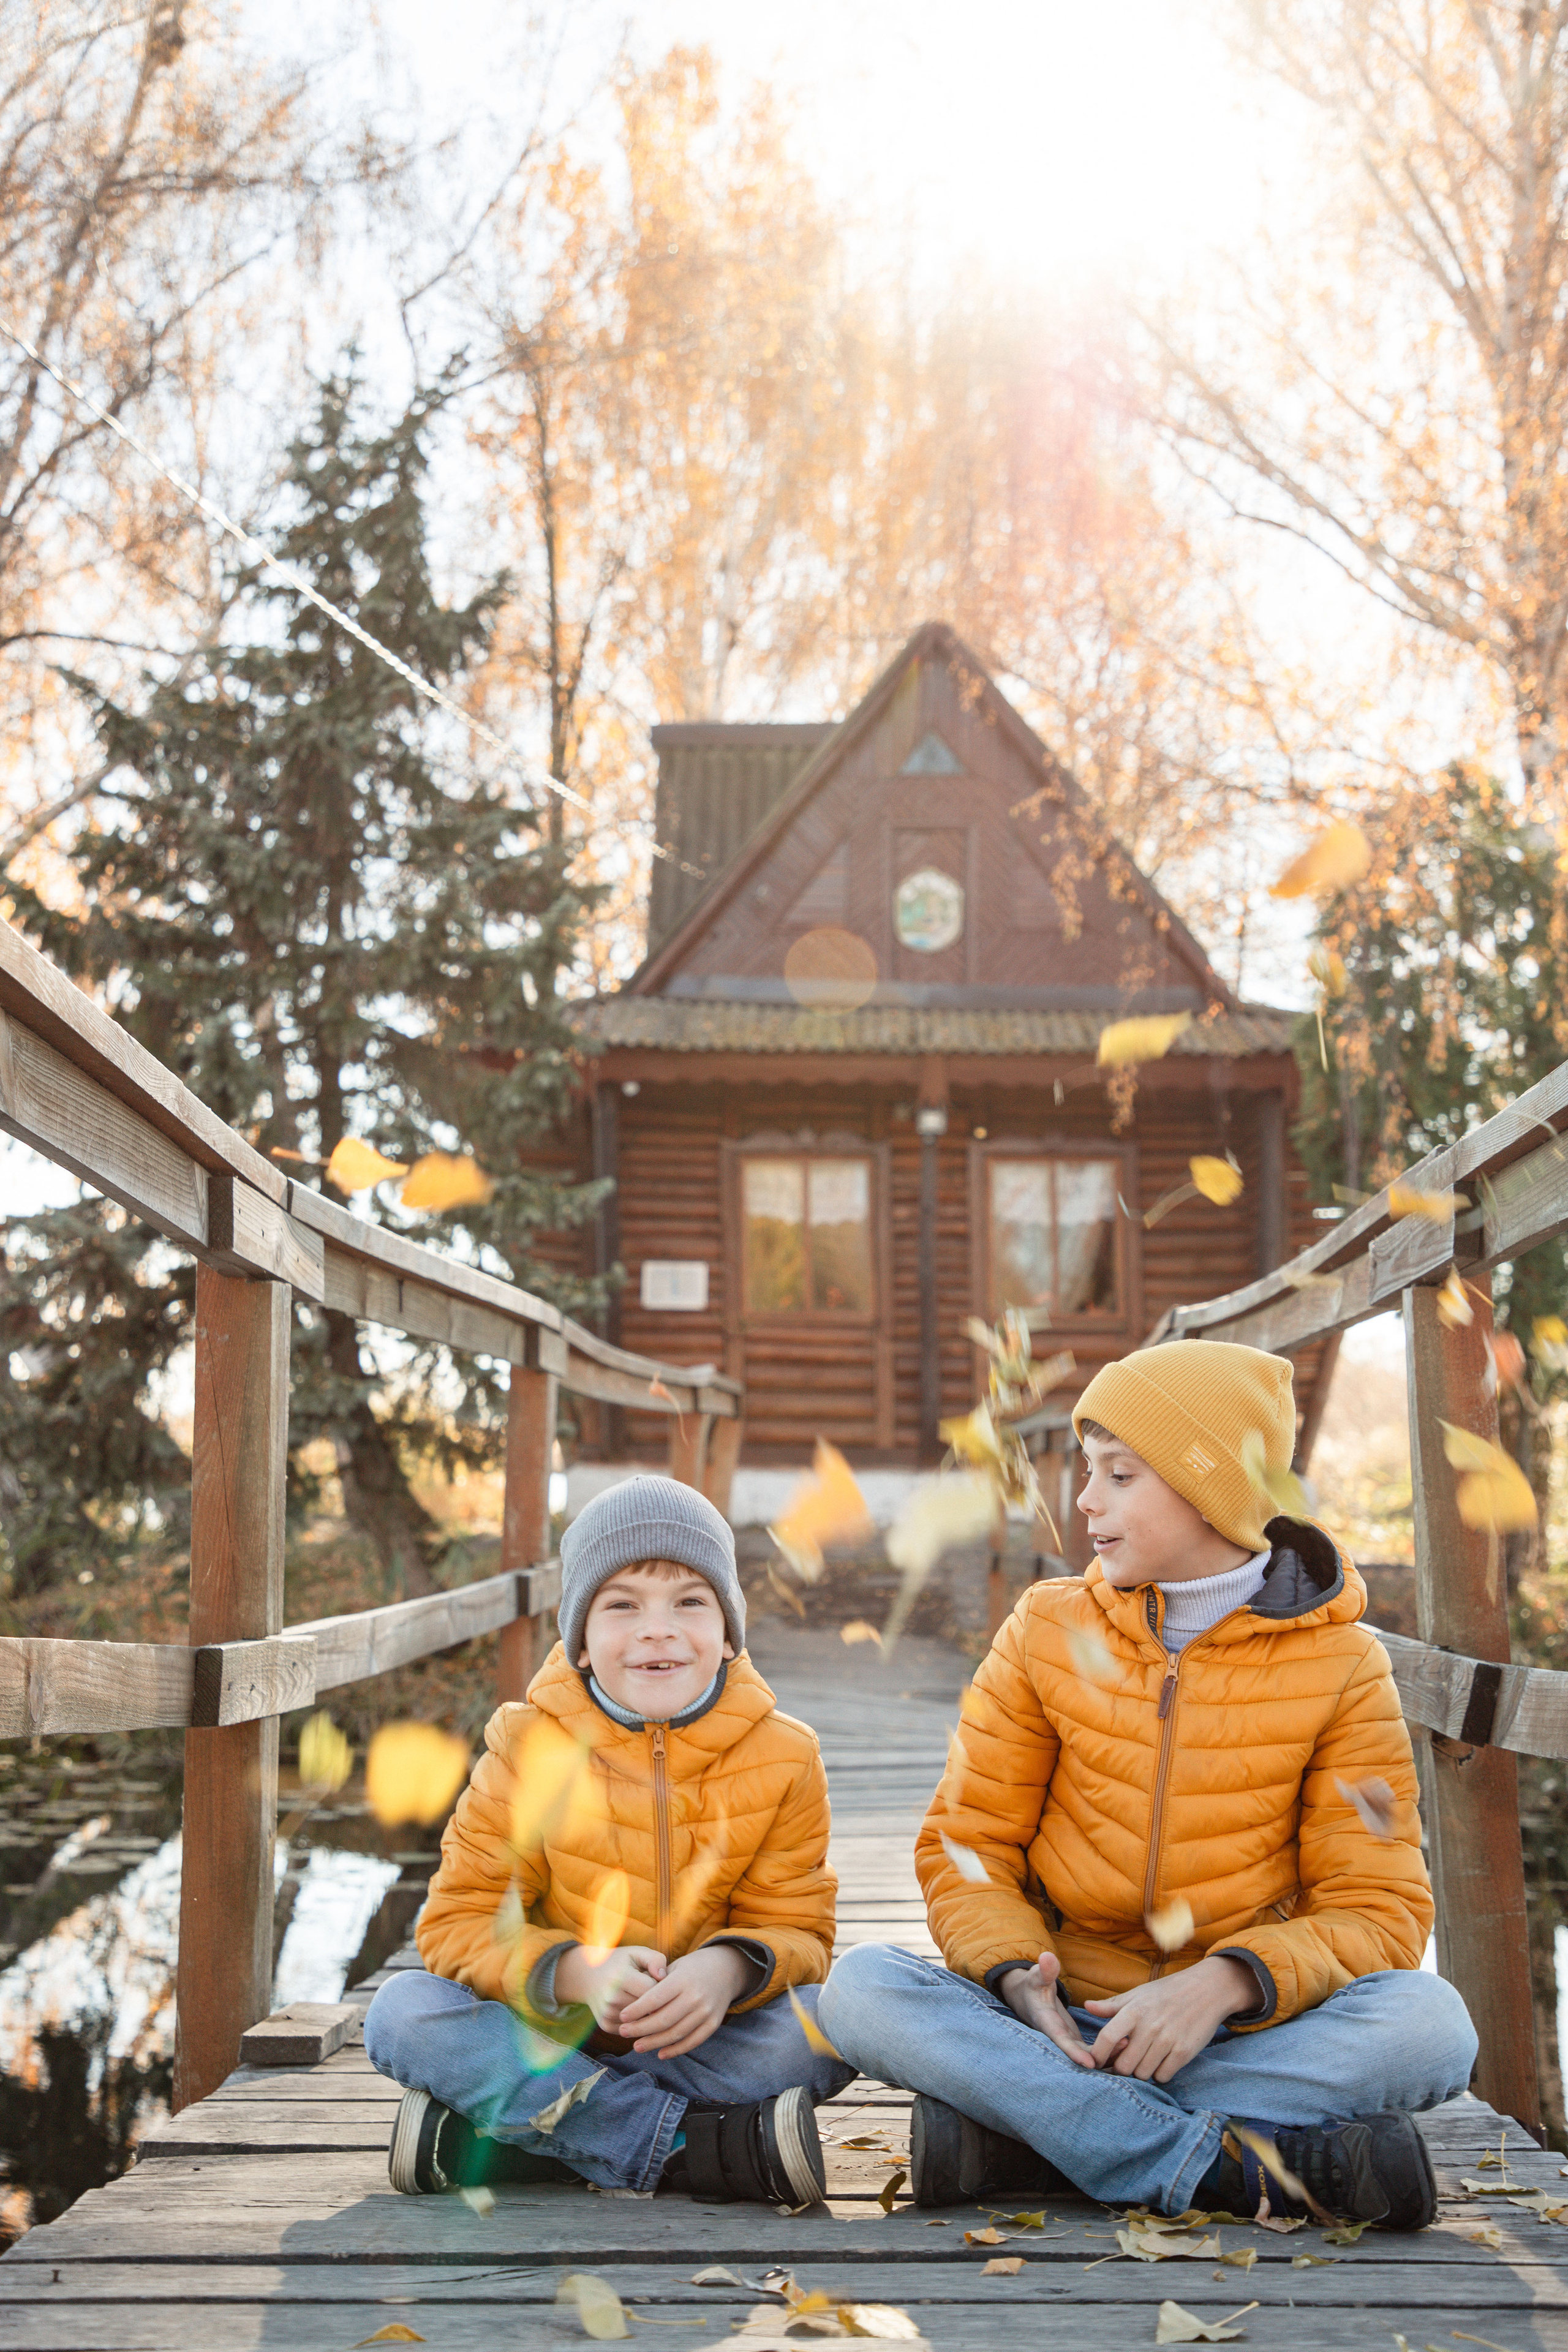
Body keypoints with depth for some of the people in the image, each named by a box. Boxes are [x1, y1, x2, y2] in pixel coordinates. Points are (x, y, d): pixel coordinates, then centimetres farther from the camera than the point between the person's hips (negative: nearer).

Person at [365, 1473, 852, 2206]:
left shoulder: (781, 1759, -4)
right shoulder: (529, 1750, -6)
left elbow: (796, 1933, -4)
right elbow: (460, 1920, -8)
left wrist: (730, 1967, -29)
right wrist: (575, 1971, -28)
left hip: (699, 2041, 1)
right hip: (548, 2040, 0)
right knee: (402, 2012, -26)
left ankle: (483, 2132, -26)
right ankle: (702, 2151, -30)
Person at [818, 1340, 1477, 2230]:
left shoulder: (1342, 1664, -1)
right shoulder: (1048, 1632, 4)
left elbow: (1377, 1912, -5)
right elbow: (969, 1848, 4)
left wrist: (1227, 1982, -23)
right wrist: (1015, 1974, -18)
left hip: (1245, 2032, -1)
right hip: (1063, 2021, 1)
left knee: (1430, 2023, -31)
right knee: (861, 1988, -26)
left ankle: (1019, 2135, -26)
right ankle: (1238, 2165, -29)